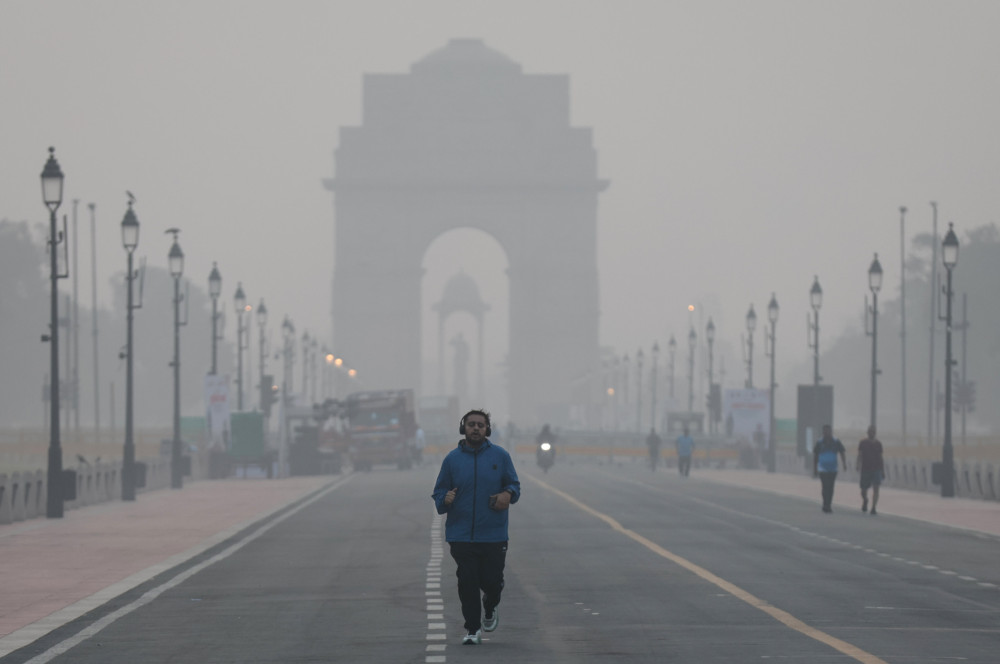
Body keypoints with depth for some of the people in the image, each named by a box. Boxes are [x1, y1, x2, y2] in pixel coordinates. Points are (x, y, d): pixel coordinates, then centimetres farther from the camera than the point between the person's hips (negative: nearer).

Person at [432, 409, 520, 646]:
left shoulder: (500, 456, 5)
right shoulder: (452, 459, 6)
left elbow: (514, 484, 10)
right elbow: (439, 492, 10)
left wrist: (508, 494, -13)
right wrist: (445, 499, -14)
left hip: (493, 535, 0)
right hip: (461, 535, 0)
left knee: (492, 580, 0)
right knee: (467, 582, -4)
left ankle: (490, 607, 34)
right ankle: (472, 629, 8)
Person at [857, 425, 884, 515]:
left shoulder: (878, 444, 8)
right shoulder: (863, 443, 2)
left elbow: (880, 457, 14)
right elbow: (859, 455, -6)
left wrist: (883, 471, 15)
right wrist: (858, 464, -25)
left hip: (877, 469, 1)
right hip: (865, 469, -1)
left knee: (876, 488, -14)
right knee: (863, 490, 5)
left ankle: (873, 508, -14)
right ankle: (865, 501, 39)